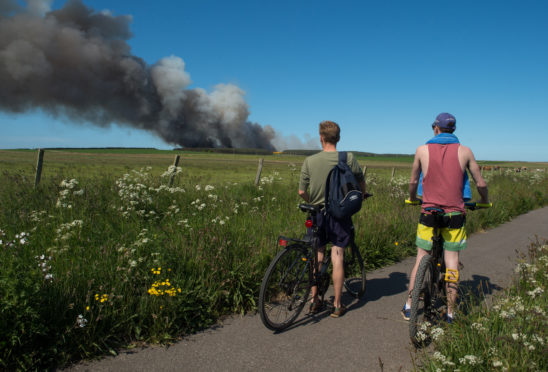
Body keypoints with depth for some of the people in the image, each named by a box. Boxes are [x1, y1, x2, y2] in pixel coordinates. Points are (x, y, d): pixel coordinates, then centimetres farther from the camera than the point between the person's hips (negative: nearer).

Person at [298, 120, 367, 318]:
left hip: (317, 214, 1)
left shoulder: (310, 161, -7)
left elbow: (302, 192, -5)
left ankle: (314, 301, 20)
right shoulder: (348, 158, -8)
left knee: (317, 256, 14)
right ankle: (337, 305, 12)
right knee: (337, 258, 4)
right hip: (339, 213, -1)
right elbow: (361, 183, 3)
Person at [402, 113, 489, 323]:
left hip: (429, 213, 0)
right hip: (455, 214, 0)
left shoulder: (422, 150, -1)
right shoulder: (464, 151, 0)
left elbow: (413, 182, 9)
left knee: (421, 259, 11)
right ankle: (450, 312, 15)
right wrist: (484, 201, 26)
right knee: (451, 262, 8)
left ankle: (408, 306, 17)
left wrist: (412, 198, 28)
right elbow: (481, 184, 6)